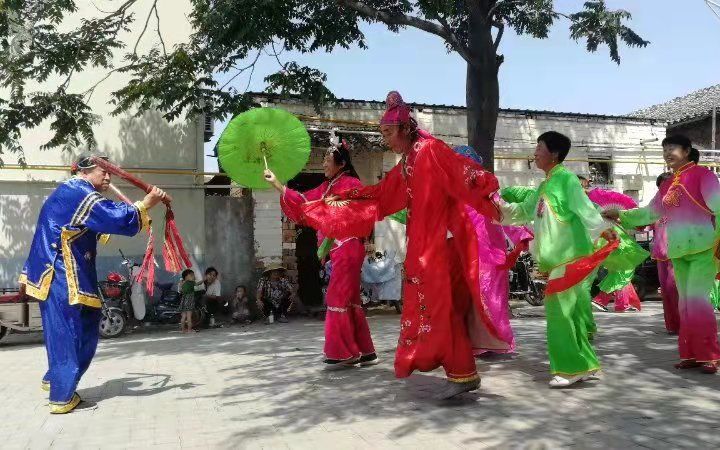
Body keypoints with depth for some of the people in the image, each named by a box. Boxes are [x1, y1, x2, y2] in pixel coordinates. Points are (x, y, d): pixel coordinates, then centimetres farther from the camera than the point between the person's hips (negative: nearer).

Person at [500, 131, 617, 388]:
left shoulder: (565, 178, -8)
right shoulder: (545, 185, 19)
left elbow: (584, 207, -20)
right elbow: (525, 210, 31)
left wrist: (602, 229, -33)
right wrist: (499, 207, 22)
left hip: (569, 257, -9)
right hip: (557, 258, 9)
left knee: (559, 311, -9)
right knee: (571, 313, 13)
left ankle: (570, 369, -3)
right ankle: (583, 365, 23)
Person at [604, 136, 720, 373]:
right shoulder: (667, 185, 15)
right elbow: (650, 213, 19)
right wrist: (620, 215, 11)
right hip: (678, 252, 7)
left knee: (697, 299, -12)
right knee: (685, 303, 8)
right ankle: (691, 354, 14)